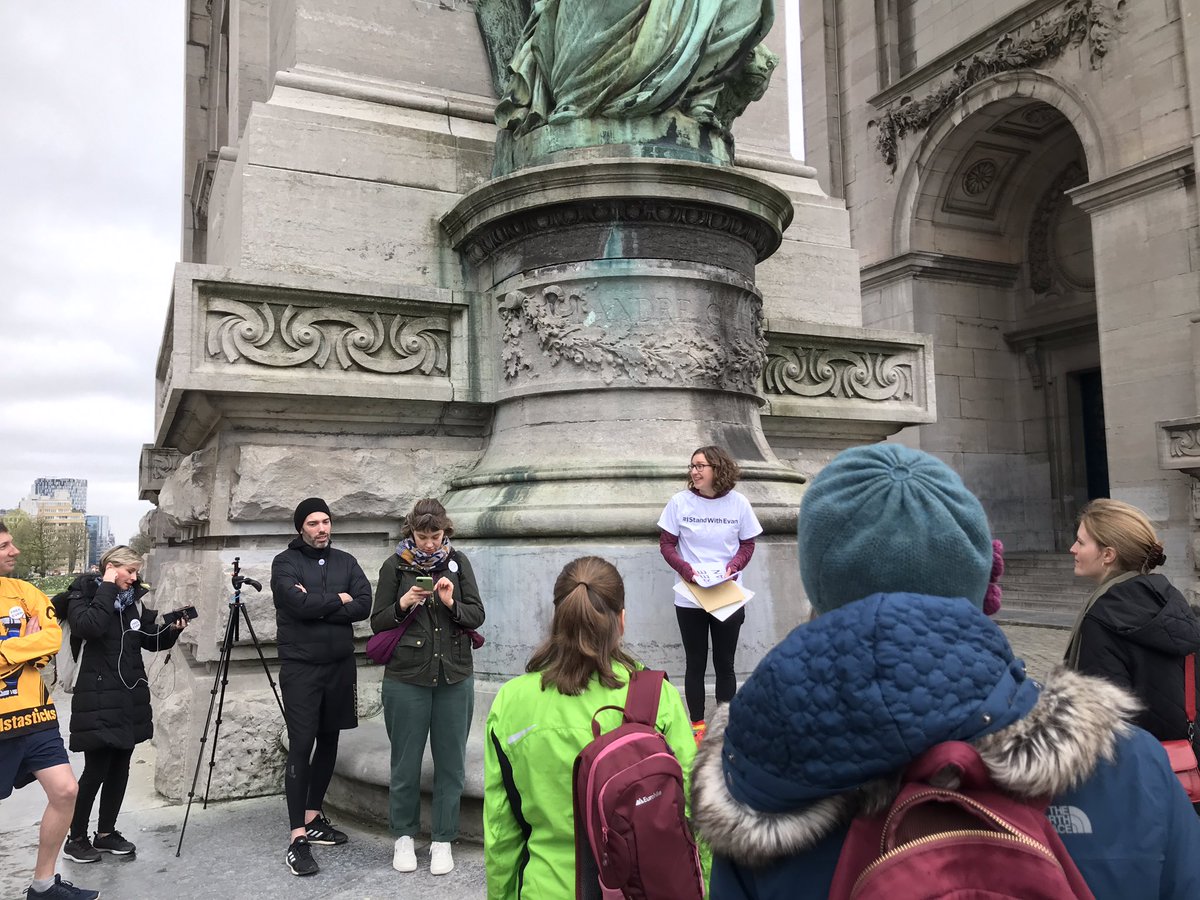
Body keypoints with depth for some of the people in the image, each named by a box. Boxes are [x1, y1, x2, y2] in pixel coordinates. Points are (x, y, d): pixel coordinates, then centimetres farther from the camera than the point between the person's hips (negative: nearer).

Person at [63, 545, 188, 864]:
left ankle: (106, 834, 22)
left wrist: (173, 630, -6)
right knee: (96, 769, -3)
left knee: (120, 768, 10)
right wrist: (107, 588, -19)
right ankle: (76, 838, 13)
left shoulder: (134, 600, 12)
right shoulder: (82, 595, -5)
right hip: (98, 698, -6)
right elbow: (89, 626, -26)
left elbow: (151, 641, 13)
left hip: (131, 696, 6)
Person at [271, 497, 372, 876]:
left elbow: (364, 605, -5)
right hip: (300, 668, -5)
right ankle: (298, 838, -2)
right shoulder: (285, 562, -4)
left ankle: (313, 818, 28)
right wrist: (337, 600, -7)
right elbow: (299, 604, -21)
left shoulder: (346, 561, 9)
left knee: (328, 743, 13)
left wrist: (317, 605, -14)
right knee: (300, 747, -6)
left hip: (340, 666, 5)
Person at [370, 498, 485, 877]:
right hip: (406, 678, -1)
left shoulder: (458, 562, 3)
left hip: (455, 678, 2)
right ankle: (403, 836, 27)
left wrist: (452, 604, -16)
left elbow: (477, 615, 3)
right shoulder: (395, 565, -2)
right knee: (406, 761, 8)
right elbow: (377, 622, 1)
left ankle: (443, 840, 22)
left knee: (451, 761, 7)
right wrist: (403, 605, -17)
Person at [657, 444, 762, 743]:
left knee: (724, 664, 10)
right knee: (695, 664, 8)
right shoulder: (679, 502, -6)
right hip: (689, 599, 0)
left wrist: (733, 565, -16)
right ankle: (697, 725, 20)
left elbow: (747, 545, 4)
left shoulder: (738, 503, -4)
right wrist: (686, 570, -18)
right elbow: (666, 544, -2)